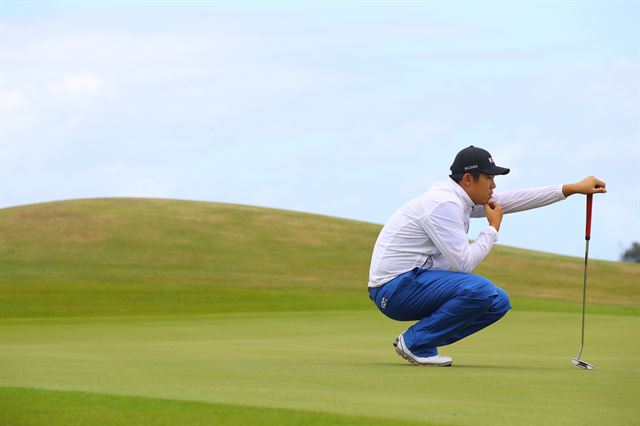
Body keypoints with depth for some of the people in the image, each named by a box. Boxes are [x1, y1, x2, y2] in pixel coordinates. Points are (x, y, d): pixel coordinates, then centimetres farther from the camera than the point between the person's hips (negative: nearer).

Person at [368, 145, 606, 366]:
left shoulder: (459, 197, 11)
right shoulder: (444, 205, -19)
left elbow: (513, 200, 17)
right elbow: (464, 264, -22)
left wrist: (573, 189, 16)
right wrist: (494, 227, -8)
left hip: (416, 281, 10)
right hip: (395, 288, -10)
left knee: (498, 302, 6)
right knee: (479, 289, -28)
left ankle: (417, 341, 4)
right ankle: (415, 343, -13)